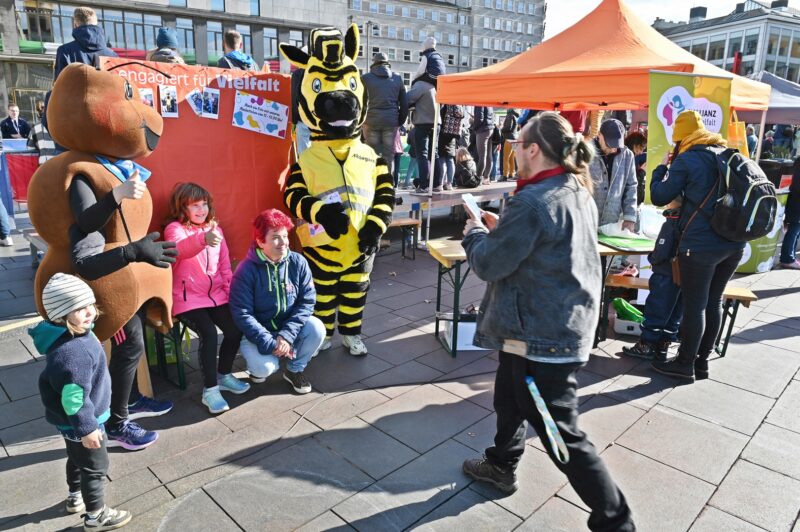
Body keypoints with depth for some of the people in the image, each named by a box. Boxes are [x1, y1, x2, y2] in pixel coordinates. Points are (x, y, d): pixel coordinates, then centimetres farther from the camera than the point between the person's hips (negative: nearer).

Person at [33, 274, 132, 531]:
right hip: (78, 422, -10)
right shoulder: (71, 352, -37)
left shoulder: (74, 335, -4)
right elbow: (73, 397, -33)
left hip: (70, 421, 10)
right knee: (95, 467, 9)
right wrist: (86, 427, -23)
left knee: (78, 459, 30)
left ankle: (75, 497, 51)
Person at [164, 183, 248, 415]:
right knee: (209, 333, -25)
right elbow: (180, 248, -32)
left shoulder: (215, 229, 11)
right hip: (188, 298, -5)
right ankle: (210, 389, -10)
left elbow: (225, 266, 15)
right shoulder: (174, 228, -6)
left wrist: (232, 292, 3)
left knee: (235, 329, -13)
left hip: (216, 294, 5)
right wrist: (203, 239, -53)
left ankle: (224, 375, 13)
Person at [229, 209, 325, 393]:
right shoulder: (246, 270, -18)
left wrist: (287, 334, -22)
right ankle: (258, 365, 12)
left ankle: (295, 370, 3)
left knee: (317, 328, -25)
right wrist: (270, 343, -26)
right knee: (264, 368, -29)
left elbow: (307, 301, -11)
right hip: (258, 332, -3)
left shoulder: (298, 262, -10)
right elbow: (242, 314, -18)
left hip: (289, 327, 3)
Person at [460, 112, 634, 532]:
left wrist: (475, 233, 2)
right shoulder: (580, 195, 7)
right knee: (509, 398, 28)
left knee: (561, 434, 1)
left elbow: (488, 264, -17)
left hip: (542, 336, -10)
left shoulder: (532, 202, -24)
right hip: (566, 326, 10)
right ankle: (501, 466, 49)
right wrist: (500, 228, 9)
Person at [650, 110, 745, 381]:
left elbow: (659, 197, -3)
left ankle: (685, 364, 13)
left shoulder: (686, 159, -7)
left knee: (695, 305, 2)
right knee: (714, 301, 16)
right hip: (734, 242, 7)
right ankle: (702, 358, 28)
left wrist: (662, 168, 10)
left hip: (701, 244, -7)